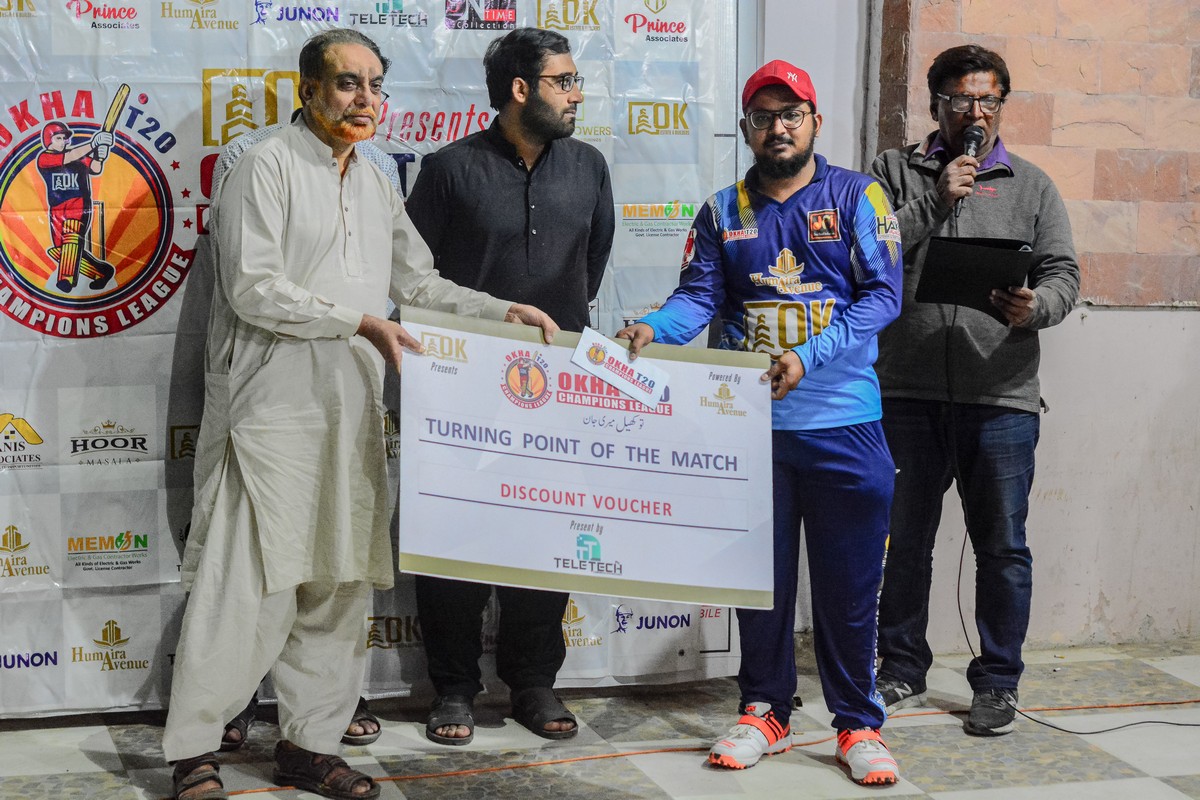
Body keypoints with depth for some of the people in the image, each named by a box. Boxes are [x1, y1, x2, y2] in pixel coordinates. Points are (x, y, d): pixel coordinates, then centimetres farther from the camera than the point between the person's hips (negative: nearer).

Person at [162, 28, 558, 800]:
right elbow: (254, 290, -13)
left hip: (352, 415, 7)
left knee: (341, 585, 7)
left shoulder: (377, 187, 19)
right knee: (249, 585, -8)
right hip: (274, 411, -7)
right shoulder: (268, 167, -4)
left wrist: (503, 310, 12)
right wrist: (360, 321, -15)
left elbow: (419, 284, 23)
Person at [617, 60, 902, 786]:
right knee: (761, 577, 12)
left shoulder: (857, 197, 1)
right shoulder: (723, 212, 11)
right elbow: (700, 297, 1)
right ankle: (765, 713, 26)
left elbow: (883, 294, -7)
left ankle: (860, 725, 18)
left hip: (845, 425, -2)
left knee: (849, 584, 4)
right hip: (751, 424, 3)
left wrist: (809, 356, -20)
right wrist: (653, 330, -21)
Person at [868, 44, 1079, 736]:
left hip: (1000, 395, 0)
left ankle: (997, 684, 18)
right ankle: (904, 672, 26)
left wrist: (1035, 306, -15)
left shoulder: (1031, 185, 12)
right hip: (908, 392, 0)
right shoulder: (895, 172, 10)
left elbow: (1064, 272, 6)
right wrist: (934, 200, -9)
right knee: (905, 539, 10)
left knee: (1002, 545, 4)